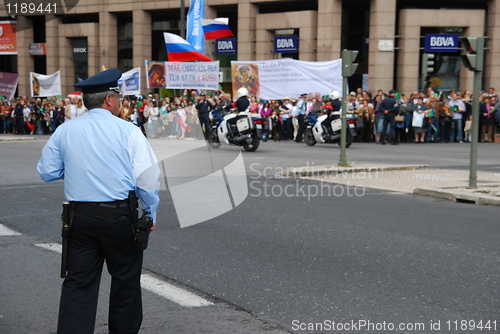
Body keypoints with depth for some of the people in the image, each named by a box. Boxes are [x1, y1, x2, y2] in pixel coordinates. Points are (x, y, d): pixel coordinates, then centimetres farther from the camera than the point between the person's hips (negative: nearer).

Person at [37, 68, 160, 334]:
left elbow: (47, 172, 9)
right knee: (126, 280, 13)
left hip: (79, 217, 3)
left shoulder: (65, 131, 3)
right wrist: (150, 213, 3)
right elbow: (147, 177, -9)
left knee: (78, 283, 5)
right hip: (119, 217, -3)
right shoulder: (128, 131, -7)